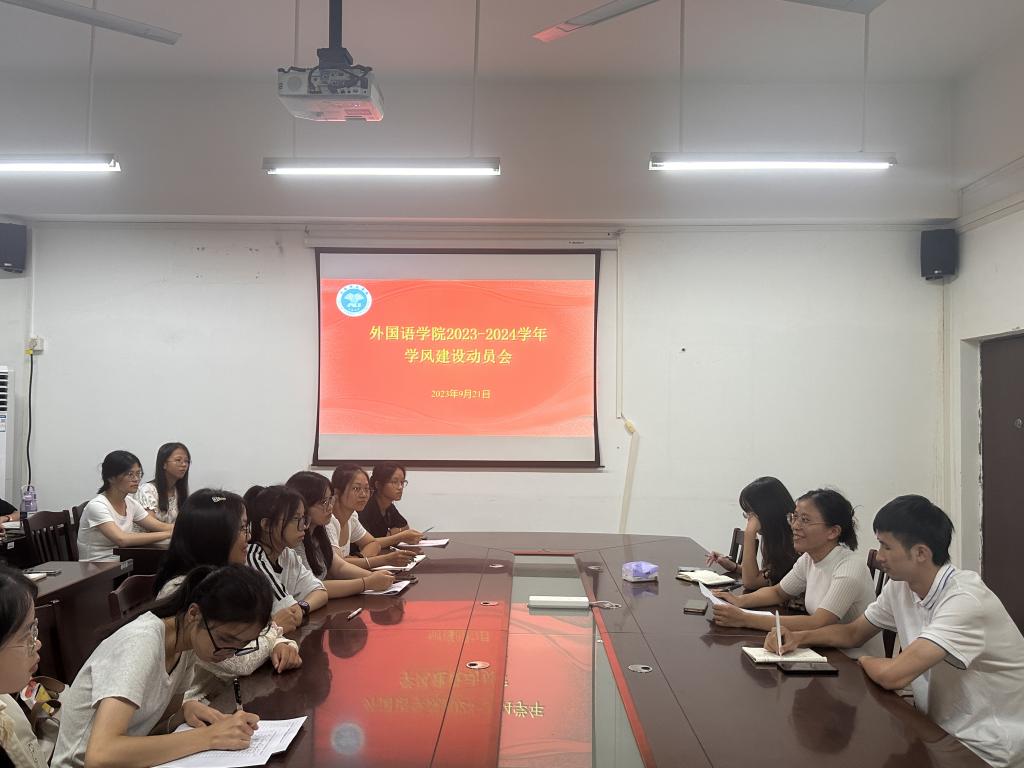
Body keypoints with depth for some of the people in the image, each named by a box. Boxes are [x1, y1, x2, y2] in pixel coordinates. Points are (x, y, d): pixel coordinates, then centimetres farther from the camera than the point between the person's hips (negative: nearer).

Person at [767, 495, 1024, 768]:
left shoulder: (965, 601, -27)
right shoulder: (900, 587, -2)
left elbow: (893, 675, -33)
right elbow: (853, 633, 13)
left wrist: (865, 661, -10)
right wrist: (798, 637, -4)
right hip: (936, 730, 6)